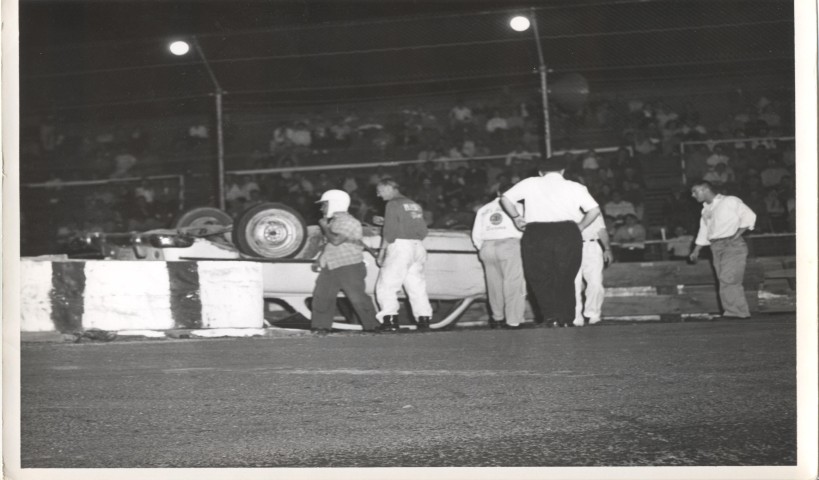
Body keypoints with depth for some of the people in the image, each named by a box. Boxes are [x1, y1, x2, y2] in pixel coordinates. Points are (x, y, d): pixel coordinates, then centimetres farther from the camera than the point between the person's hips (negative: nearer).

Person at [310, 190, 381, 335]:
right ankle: (321, 326, 8)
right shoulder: (334, 221, 16)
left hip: (349, 267, -9)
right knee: (321, 295, 3)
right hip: (330, 267, 9)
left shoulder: (348, 221, -14)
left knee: (357, 297, -6)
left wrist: (324, 227, -11)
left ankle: (373, 327, 5)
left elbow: (335, 240, -25)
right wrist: (319, 260, 17)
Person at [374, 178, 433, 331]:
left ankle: (390, 320, -12)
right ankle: (424, 320, 5)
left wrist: (382, 251, -6)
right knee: (417, 286, 10)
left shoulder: (393, 204, -6)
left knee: (386, 285, -4)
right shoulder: (415, 205, 18)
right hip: (417, 247, 8)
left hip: (400, 246, -8)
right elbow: (423, 232, 17)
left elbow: (389, 232, -12)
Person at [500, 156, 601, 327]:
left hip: (536, 234, -1)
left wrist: (516, 218, 20)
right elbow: (594, 210, 3)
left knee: (539, 277, 7)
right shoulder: (575, 187, 13)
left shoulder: (530, 183, 13)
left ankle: (550, 315, -6)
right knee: (565, 279, 12)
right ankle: (566, 319, 11)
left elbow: (505, 199, 9)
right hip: (568, 233, 1)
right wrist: (579, 227, 14)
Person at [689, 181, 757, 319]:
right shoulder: (706, 210, 21)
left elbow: (749, 215, -7)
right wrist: (696, 251, 13)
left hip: (732, 245, -7)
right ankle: (741, 313, 1)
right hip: (716, 248, 7)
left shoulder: (729, 201, 0)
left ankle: (734, 311, -14)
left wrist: (737, 235, -14)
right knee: (728, 282, 1)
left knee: (728, 279, -16)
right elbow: (703, 233, 24)